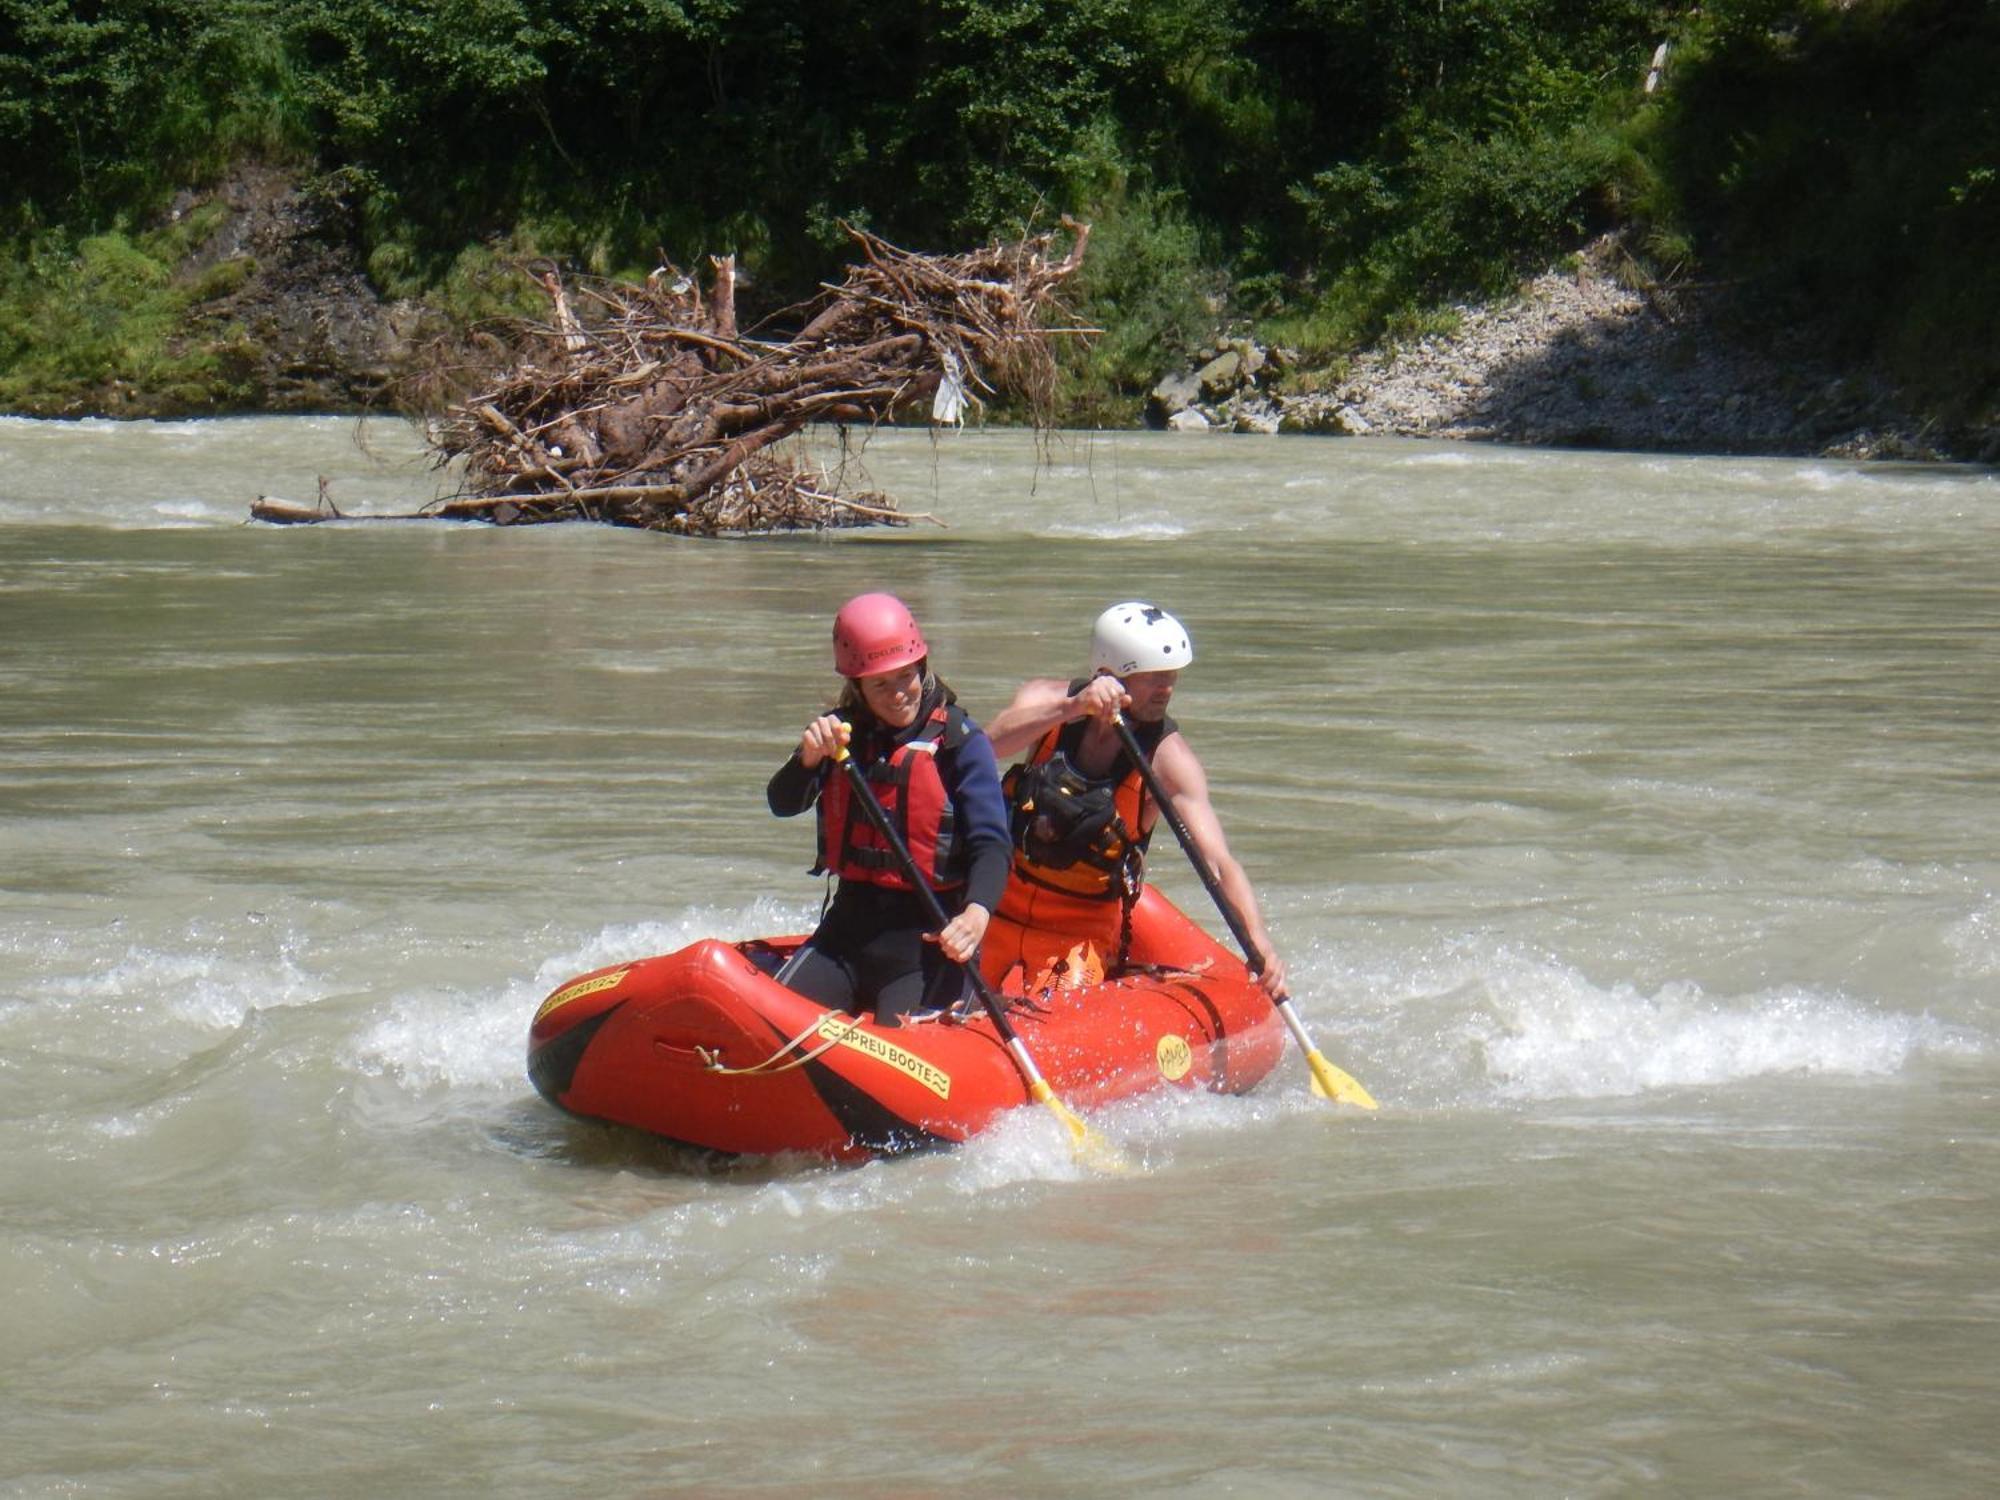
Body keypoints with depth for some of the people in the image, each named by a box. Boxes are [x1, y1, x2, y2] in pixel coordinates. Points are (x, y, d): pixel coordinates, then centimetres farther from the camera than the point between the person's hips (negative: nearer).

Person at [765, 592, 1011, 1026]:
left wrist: (977, 912, -36)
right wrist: (809, 759, -28)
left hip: (927, 934, -4)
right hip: (850, 924, 4)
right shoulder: (840, 731, 6)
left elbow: (991, 843, -16)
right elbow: (784, 805, -6)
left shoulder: (960, 741, -8)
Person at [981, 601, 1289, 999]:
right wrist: (1073, 709, -45)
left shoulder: (1167, 758, -15)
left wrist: (1259, 943, -41)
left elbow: (1219, 862, -24)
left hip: (1085, 931, -2)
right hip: (999, 905, 2)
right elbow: (992, 744, -30)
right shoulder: (1048, 698, -9)